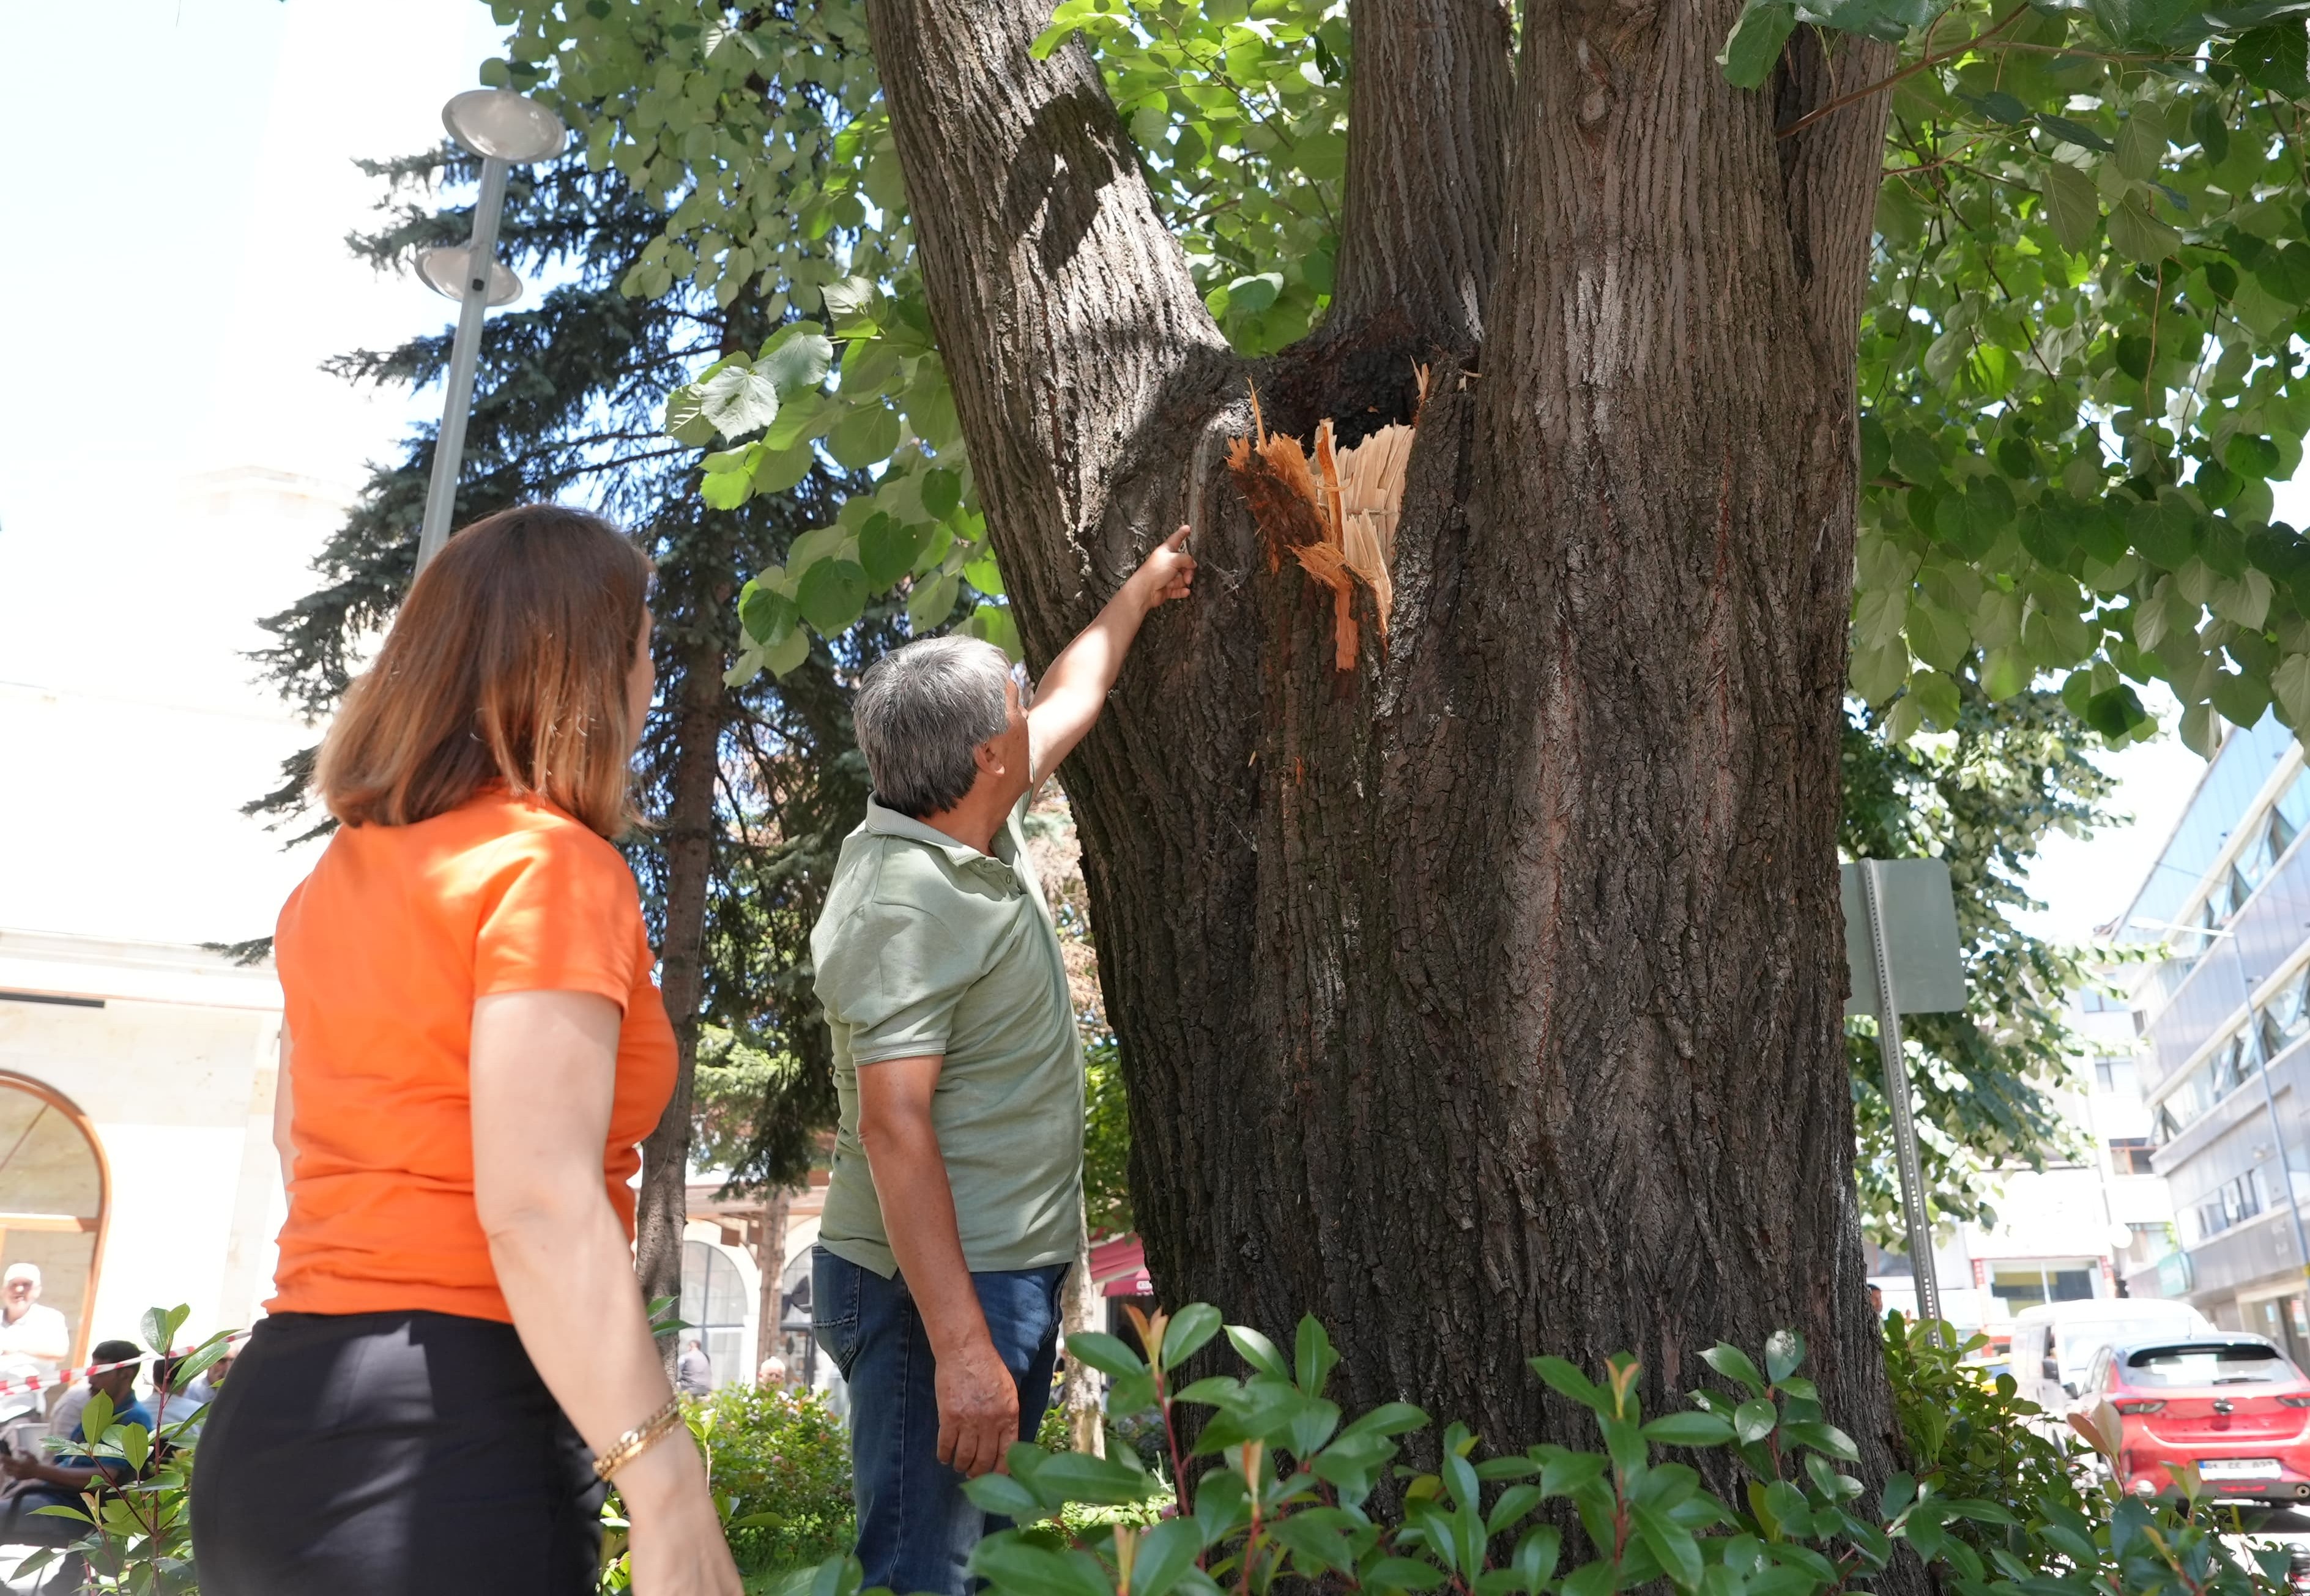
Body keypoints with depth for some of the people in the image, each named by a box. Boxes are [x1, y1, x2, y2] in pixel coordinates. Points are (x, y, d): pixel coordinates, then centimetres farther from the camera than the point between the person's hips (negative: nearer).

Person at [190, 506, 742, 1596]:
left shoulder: (339, 871, 12)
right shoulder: (553, 864, -14)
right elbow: (539, 1208, -23)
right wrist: (669, 1497, -24)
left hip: (277, 1402, 9)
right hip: (451, 1426, -8)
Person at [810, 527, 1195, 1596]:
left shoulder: (978, 828, 7)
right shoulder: (904, 899, -21)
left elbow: (1072, 699, 25)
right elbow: (894, 1125, -26)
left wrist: (1140, 593, 37)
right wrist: (961, 1346, -29)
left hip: (1008, 1274, 10)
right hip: (939, 1293, -10)